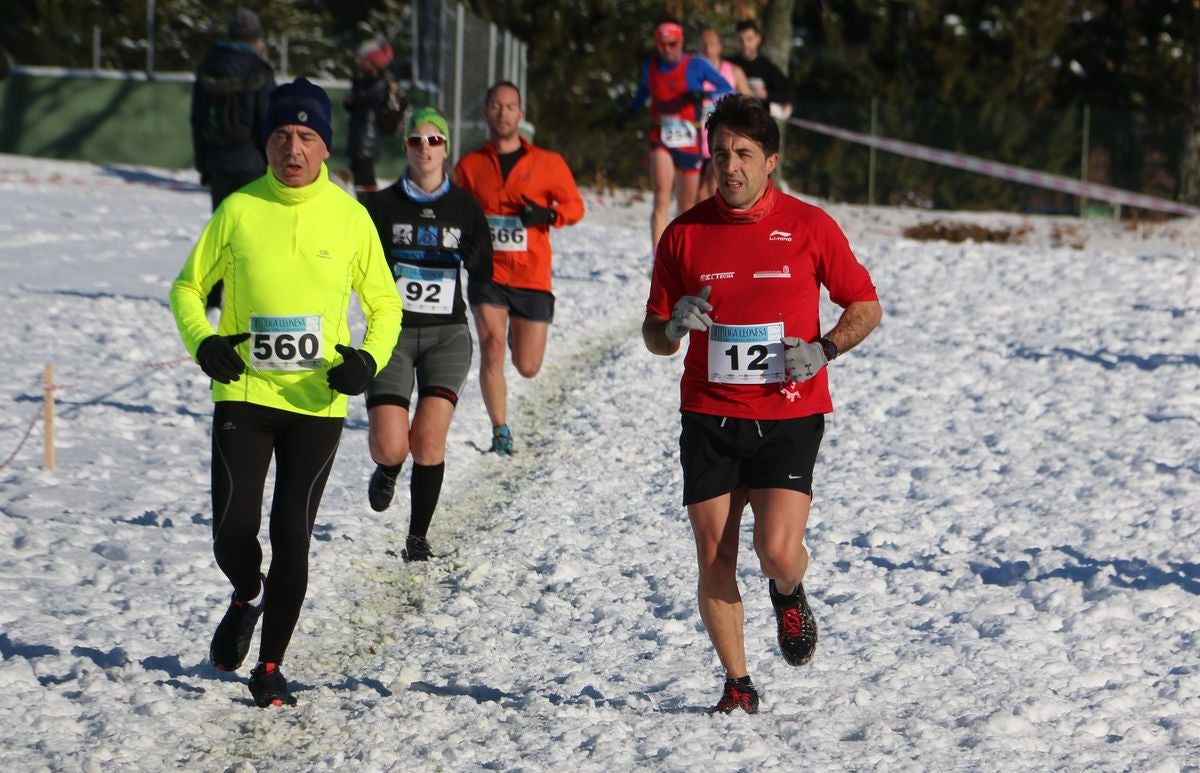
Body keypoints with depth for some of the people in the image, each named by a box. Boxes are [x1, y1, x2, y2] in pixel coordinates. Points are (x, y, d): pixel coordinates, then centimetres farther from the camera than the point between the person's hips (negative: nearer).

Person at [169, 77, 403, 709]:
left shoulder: (349, 216, 0)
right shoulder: (238, 210, -1)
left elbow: (384, 303, 11)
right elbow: (188, 287, 10)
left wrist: (368, 359, -8)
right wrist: (202, 343, -9)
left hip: (317, 402, 0)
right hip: (242, 395, 0)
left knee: (292, 537, 0)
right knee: (234, 529, -6)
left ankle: (270, 666, 14)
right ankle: (246, 597, 29)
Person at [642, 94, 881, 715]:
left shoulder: (809, 227, 0)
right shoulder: (684, 234, 4)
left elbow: (866, 306, 8)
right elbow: (654, 335, 10)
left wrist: (825, 348, -10)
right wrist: (673, 327, -14)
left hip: (789, 415, -2)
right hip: (710, 417, 2)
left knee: (777, 553, -15)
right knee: (714, 561, -1)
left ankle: (789, 597, 21)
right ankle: (738, 685, 15)